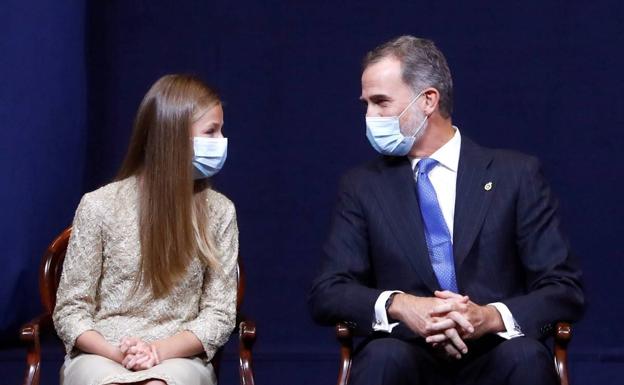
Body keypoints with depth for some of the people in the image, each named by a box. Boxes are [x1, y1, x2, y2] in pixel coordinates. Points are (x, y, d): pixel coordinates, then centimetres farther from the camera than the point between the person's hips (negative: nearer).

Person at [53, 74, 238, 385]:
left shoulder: (219, 212, 4)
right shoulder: (99, 206, -1)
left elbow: (219, 313, 3)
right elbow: (70, 310, 2)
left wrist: (161, 350, -15)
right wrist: (116, 352, -18)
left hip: (178, 357, 1)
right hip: (100, 355, -1)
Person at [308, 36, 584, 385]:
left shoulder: (516, 175, 4)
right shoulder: (363, 186, 9)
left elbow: (566, 290, 0)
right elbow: (327, 292, 1)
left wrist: (490, 317, -21)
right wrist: (398, 305, -20)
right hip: (409, 357, 0)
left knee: (525, 355, -33)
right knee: (382, 355, -33)